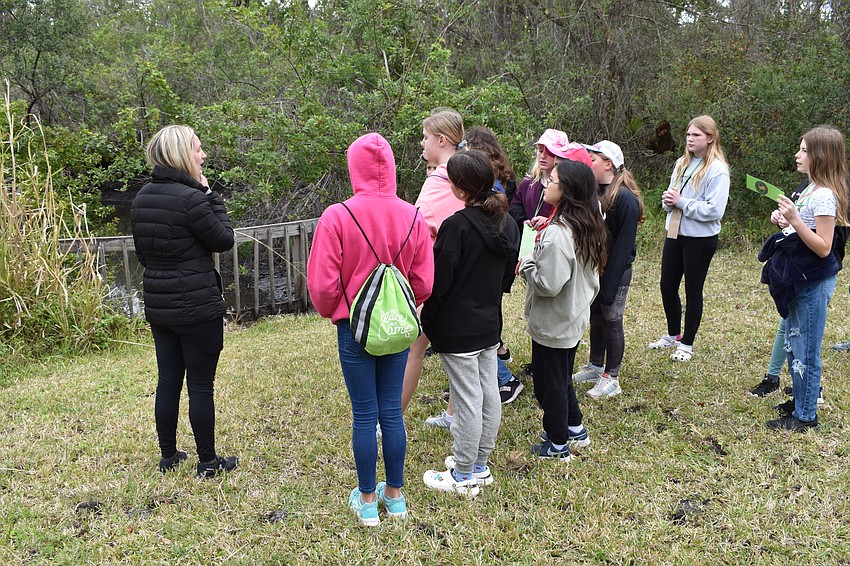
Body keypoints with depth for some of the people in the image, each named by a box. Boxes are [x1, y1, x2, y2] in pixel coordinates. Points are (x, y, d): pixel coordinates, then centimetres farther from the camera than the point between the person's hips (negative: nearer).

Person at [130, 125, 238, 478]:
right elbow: (224, 240, -8)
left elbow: (141, 251, 15)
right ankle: (208, 462, 15)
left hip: (158, 307, 8)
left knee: (168, 382, 16)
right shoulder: (191, 198, -19)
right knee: (201, 386, 3)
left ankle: (168, 456, 27)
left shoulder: (142, 198, 6)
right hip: (197, 308, -7)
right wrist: (210, 195, -5)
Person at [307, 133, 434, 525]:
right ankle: (394, 495, 27)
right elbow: (423, 283, -2)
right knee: (392, 411, 14)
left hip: (355, 329, -3)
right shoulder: (412, 217, -6)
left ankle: (367, 500, 22)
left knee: (364, 415, 8)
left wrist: (331, 312, 9)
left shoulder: (337, 217, -15)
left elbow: (322, 285, -12)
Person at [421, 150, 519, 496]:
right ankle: (480, 464, 32)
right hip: (490, 324, 8)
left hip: (458, 330, -8)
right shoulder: (507, 224, 4)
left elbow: (439, 282, -21)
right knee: (489, 393, 15)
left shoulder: (457, 226, -22)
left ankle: (464, 476, 16)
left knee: (467, 400, 2)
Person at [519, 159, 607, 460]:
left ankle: (557, 445, 24)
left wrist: (526, 265, -12)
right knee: (562, 379, 25)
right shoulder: (586, 228, 2)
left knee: (549, 384, 9)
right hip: (574, 320, 9)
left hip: (552, 325, -9)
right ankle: (575, 430, 41)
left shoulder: (556, 234, -28)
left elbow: (548, 284, -28)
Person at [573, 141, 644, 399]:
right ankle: (595, 366, 34)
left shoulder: (625, 198, -19)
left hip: (615, 271, -7)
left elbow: (624, 244, -20)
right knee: (595, 318, 17)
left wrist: (610, 283, -20)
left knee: (611, 321, 5)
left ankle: (611, 378, 18)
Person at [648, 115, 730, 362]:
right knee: (667, 287, 13)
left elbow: (714, 210, -22)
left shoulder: (717, 170, -14)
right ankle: (673, 335, 33)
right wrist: (668, 200, -5)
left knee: (693, 290, 6)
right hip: (675, 233, 7)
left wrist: (681, 202, -19)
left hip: (700, 238, -7)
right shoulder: (681, 164, 7)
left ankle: (686, 344, 20)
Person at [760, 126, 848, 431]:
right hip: (797, 278, 10)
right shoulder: (811, 189, 10)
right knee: (794, 344, 20)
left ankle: (805, 416, 13)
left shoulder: (824, 196, -19)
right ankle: (800, 400, 35)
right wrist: (784, 219, 2)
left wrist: (794, 219, -29)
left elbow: (823, 247, -23)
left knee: (805, 350, 1)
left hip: (813, 283, -10)